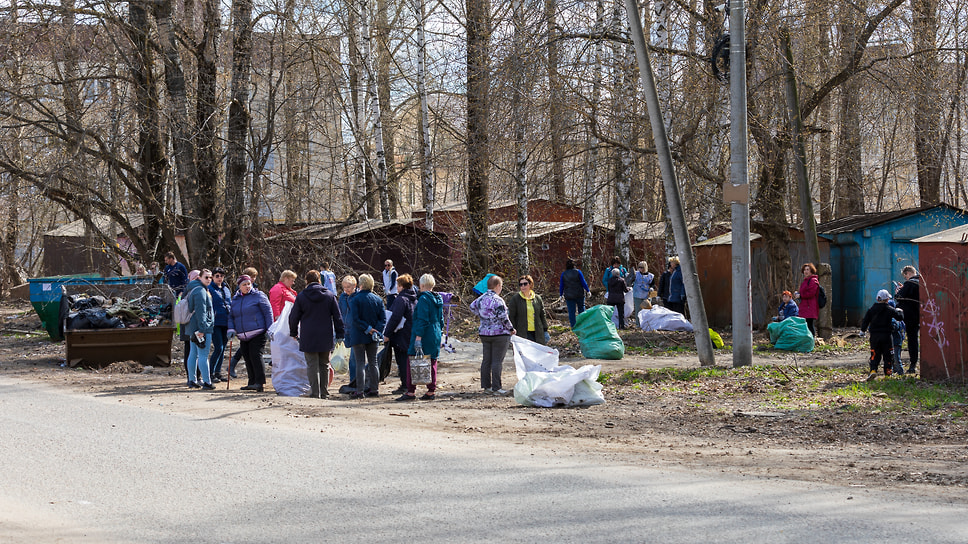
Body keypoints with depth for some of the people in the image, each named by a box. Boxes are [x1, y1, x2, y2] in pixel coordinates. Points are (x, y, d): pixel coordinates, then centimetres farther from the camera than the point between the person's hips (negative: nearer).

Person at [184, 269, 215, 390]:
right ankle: (207, 382, -11)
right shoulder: (200, 291, -15)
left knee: (193, 354, 13)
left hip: (193, 328, 11)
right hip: (202, 327, -11)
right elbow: (201, 311, -20)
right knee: (203, 355, -10)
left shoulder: (192, 289, 18)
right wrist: (201, 329, -23)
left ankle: (191, 380, 18)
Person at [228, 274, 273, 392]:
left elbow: (268, 312, -3)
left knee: (255, 356, -15)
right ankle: (252, 383, 14)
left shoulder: (258, 296, -2)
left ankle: (260, 382, -15)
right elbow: (231, 316, 19)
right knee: (247, 358, 7)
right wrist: (231, 329, 2)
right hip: (243, 336, 6)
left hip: (258, 334, -6)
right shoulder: (235, 299, 15)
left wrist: (269, 329, -9)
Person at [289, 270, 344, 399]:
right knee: (324, 365, 12)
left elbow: (294, 317, 3)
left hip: (309, 338, -2)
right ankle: (324, 392, 12)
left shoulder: (301, 297, -3)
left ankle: (315, 392, -3)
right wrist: (339, 334, 11)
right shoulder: (329, 295, 2)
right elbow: (337, 317, 4)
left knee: (312, 365, 1)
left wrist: (293, 333, 17)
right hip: (326, 337, 2)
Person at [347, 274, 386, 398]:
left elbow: (355, 319, -18)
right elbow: (383, 318, 1)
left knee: (360, 363, -2)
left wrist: (367, 329, -13)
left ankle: (360, 391, -5)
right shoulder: (377, 300, 5)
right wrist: (376, 330, -6)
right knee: (373, 362, 11)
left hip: (359, 336, -4)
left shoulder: (355, 300, -10)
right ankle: (374, 389, 14)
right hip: (373, 337, 4)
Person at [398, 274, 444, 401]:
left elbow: (422, 320, -19)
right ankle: (431, 392, 11)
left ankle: (411, 391, -5)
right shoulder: (438, 299, 12)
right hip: (435, 336, 8)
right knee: (432, 363, 11)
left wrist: (418, 337, -21)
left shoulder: (424, 299, -14)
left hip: (424, 335, -8)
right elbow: (441, 320, 18)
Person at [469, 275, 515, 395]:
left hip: (484, 332, 7)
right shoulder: (497, 300, -17)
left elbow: (472, 307, 24)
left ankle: (486, 385, 18)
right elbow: (503, 317, -17)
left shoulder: (481, 298, 6)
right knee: (497, 361, -5)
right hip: (499, 333, -7)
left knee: (486, 359, 13)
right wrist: (511, 329, -3)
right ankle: (496, 387, -6)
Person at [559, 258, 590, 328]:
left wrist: (561, 295, 11)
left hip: (569, 296, 0)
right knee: (581, 309, 16)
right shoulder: (578, 272, -7)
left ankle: (573, 326, 5)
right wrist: (587, 291, 6)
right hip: (579, 294, 0)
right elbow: (583, 282, -4)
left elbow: (561, 286, 2)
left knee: (571, 311, 4)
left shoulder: (563, 274, -3)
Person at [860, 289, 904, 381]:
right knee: (888, 355, 10)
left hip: (874, 335, 2)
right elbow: (900, 317, -4)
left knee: (875, 355, 4)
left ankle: (873, 370, -16)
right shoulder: (890, 309, -6)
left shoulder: (872, 309, 3)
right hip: (886, 335, -2)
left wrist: (862, 331, 16)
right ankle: (887, 372, 13)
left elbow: (865, 321, 4)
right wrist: (899, 311, 18)